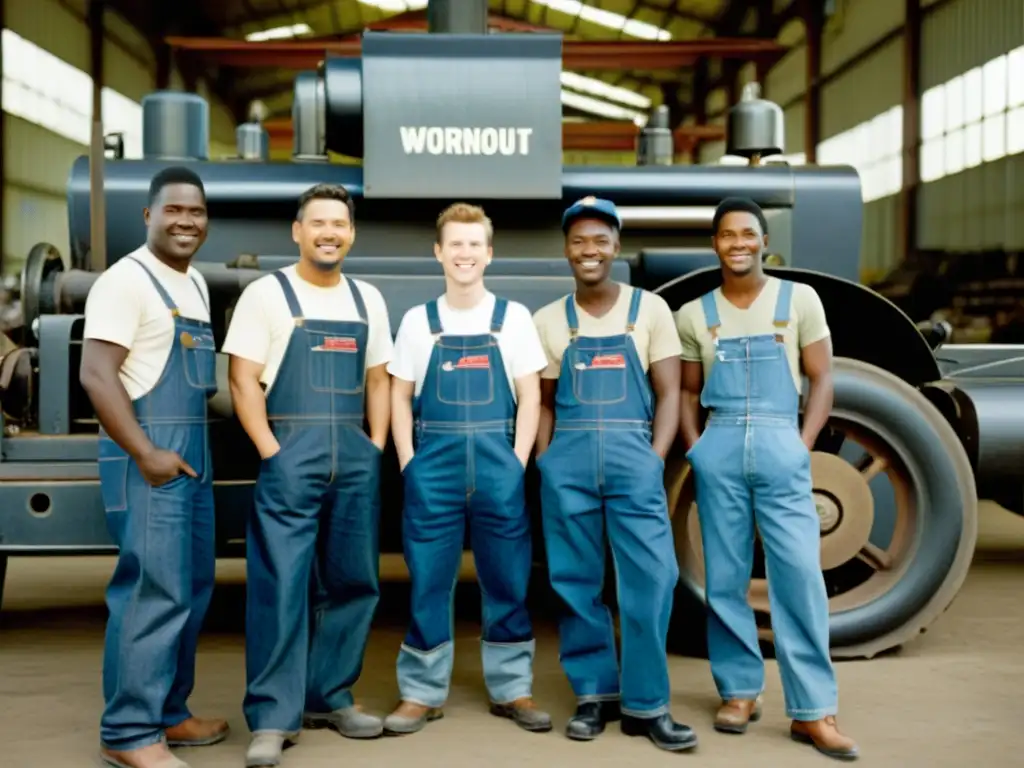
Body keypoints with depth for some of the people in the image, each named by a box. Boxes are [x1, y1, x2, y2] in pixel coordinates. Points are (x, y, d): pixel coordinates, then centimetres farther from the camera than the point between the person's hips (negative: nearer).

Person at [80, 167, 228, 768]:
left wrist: (195, 448, 13)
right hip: (148, 454, -9)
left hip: (193, 452, 9)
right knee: (155, 590, -9)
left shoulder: (196, 283, 16)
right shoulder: (127, 280, -10)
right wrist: (145, 453, -20)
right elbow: (96, 375, -17)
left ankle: (168, 713, 24)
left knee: (192, 588, 13)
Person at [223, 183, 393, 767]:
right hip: (289, 454, -5)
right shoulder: (266, 294, 0)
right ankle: (273, 718, -1)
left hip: (356, 457, 5)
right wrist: (273, 453, -13)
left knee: (353, 581, 8)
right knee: (280, 585, -7)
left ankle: (331, 697, 22)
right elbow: (244, 383, -5)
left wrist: (376, 447, 6)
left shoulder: (369, 300, 13)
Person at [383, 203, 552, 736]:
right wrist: (408, 462, -1)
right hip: (434, 464, 0)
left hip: (498, 464, 0)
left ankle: (511, 689, 18)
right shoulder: (418, 321, 8)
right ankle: (422, 693, 14)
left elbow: (530, 397, 5)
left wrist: (517, 460, -5)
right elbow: (400, 397, 9)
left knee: (507, 579, 5)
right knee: (428, 581, 4)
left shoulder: (513, 317, 6)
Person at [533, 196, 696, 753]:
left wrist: (655, 460, -7)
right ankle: (593, 694, 19)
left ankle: (645, 705, 6)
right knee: (575, 581, 5)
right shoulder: (547, 320, 11)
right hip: (568, 460, 2)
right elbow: (544, 403, 14)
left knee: (650, 579, -6)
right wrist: (544, 462, 1)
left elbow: (668, 394, 4)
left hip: (633, 455, -1)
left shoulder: (650, 309, 6)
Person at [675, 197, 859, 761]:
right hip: (719, 449, 2)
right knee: (724, 576, 5)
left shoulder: (799, 299, 7)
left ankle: (812, 710, -2)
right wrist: (695, 449, 1)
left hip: (780, 444, -2)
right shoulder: (694, 314, 11)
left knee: (799, 574, -8)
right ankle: (740, 690, 18)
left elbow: (821, 379, 6)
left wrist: (803, 445, -5)